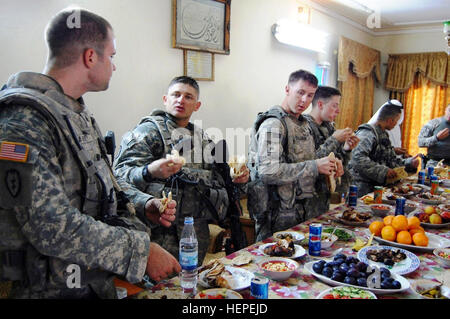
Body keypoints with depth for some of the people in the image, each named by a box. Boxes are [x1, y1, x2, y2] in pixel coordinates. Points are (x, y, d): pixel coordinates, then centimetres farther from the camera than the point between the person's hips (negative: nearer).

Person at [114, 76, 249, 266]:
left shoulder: (201, 137, 17)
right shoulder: (149, 130, -4)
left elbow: (214, 178, 27)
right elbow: (121, 174, -16)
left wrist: (234, 178, 7)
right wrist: (149, 172, -35)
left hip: (199, 229, 6)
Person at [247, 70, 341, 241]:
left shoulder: (304, 124, 14)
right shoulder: (273, 124, -16)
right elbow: (268, 171, -28)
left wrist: (328, 163, 3)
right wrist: (314, 167, -24)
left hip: (299, 208, 9)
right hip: (277, 213, -9)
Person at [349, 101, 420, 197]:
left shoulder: (384, 135, 17)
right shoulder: (367, 134, -15)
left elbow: (392, 159, 25)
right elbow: (358, 158, -29)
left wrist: (409, 162, 9)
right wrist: (383, 171, -26)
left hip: (378, 185, 9)